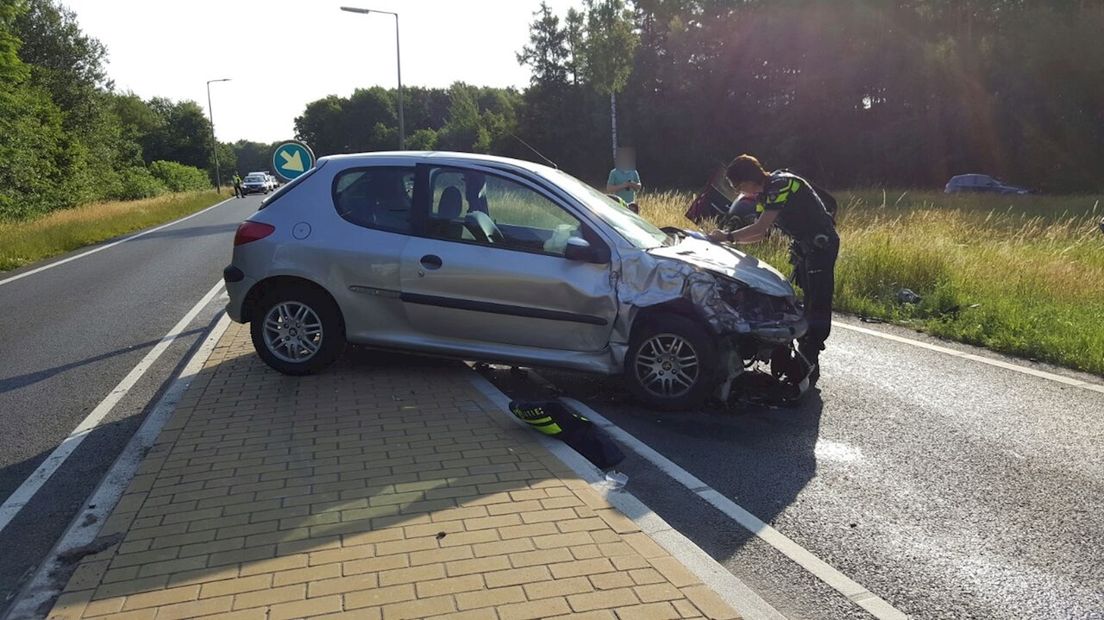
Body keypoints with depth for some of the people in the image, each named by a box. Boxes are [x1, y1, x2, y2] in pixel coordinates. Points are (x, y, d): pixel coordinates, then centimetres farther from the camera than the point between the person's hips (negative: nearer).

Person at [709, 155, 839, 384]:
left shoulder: (781, 185, -22)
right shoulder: (764, 195, 7)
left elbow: (760, 227, -26)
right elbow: (761, 234, 11)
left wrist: (728, 236, -17)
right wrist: (729, 237, 0)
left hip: (822, 244, -10)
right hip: (803, 246, 10)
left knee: (817, 303, -9)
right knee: (808, 301, 14)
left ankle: (809, 366, -8)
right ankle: (805, 358, 23)